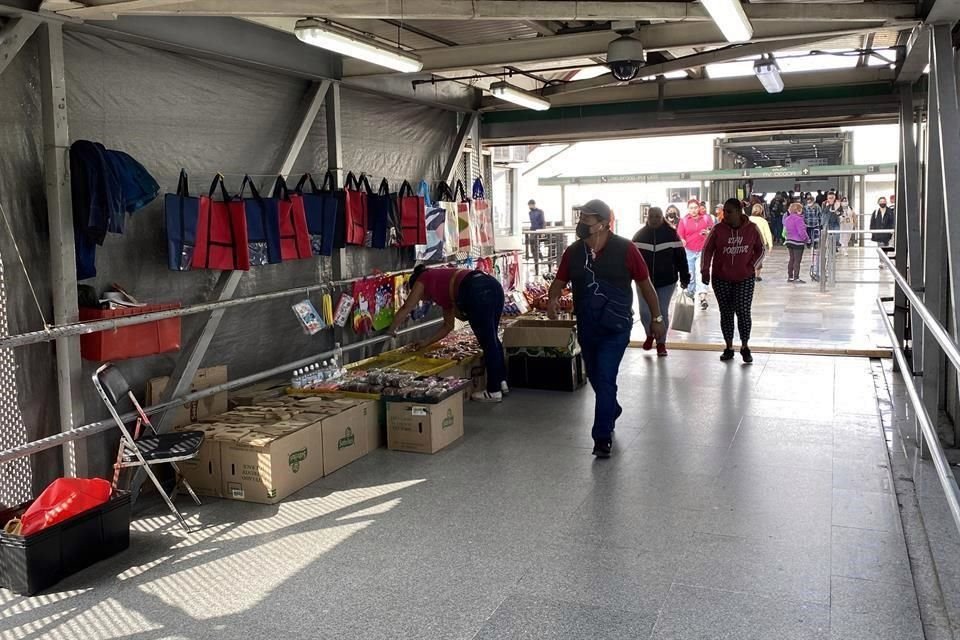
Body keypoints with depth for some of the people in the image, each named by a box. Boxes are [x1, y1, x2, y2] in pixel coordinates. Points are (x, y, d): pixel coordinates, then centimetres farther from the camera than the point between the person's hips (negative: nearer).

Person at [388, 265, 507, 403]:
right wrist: (425, 343, 44)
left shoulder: (422, 280, 23)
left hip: (478, 292, -8)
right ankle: (502, 381, 28)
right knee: (492, 338, 20)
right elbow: (448, 326, 39)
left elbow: (405, 310, 27)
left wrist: (391, 330, 40)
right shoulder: (444, 289, 38)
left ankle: (494, 391, 8)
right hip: (493, 285, 8)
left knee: (487, 341, 0)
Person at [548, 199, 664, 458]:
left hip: (616, 329, -5)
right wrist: (552, 298, -17)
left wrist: (657, 318, 0)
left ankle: (602, 438, -1)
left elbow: (645, 284, -3)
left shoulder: (625, 249, -11)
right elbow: (560, 281, 6)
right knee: (595, 377, 20)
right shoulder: (573, 252, -1)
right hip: (586, 327, 5)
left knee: (605, 379, -11)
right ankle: (612, 411, 48)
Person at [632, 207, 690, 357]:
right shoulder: (640, 235, 3)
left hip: (666, 281, -1)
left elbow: (680, 256, -1)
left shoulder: (671, 234, -2)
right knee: (645, 312, -2)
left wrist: (684, 277, -3)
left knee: (662, 312, 2)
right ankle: (649, 335, 28)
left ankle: (661, 343, 19)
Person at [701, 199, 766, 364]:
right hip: (721, 278, 1)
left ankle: (745, 347, 12)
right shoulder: (718, 229, -5)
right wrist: (705, 269, -8)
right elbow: (707, 249, 1)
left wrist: (752, 266, -3)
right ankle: (729, 347, 19)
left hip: (745, 278, -1)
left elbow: (760, 250, 8)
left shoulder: (752, 229, -4)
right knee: (726, 313, 7)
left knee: (743, 312, -6)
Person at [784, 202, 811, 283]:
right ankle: (796, 278, -1)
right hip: (798, 242, -8)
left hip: (789, 241, 8)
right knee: (797, 261, -2)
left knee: (792, 259, 15)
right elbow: (801, 231, -21)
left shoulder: (787, 219, 7)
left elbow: (785, 230, 15)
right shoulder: (798, 219, -20)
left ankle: (790, 277, 18)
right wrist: (807, 239, -8)